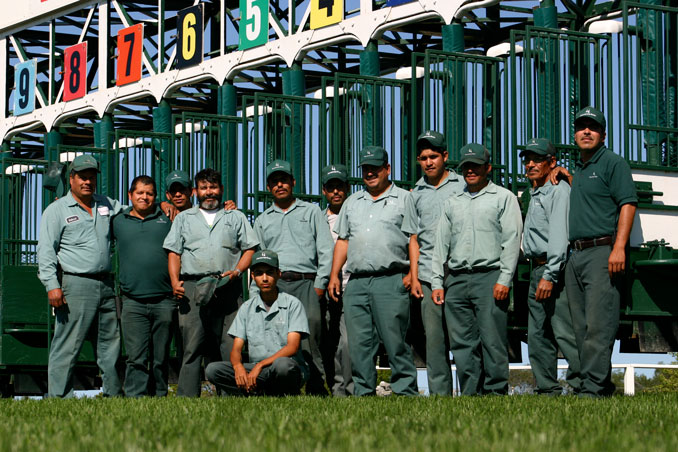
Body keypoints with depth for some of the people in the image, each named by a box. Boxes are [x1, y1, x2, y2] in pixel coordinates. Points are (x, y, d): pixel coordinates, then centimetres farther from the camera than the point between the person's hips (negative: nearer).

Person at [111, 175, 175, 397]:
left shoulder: (167, 218, 12)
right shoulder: (118, 222, 13)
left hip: (164, 300, 1)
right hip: (133, 302, 0)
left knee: (161, 358, 6)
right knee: (136, 358, -7)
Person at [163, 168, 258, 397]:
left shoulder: (235, 217, 19)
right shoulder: (184, 219, 21)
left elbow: (249, 249, 14)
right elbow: (174, 252, 14)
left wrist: (237, 271, -4)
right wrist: (175, 281, -2)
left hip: (227, 288, 0)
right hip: (193, 288, 0)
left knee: (230, 347, -5)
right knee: (192, 346, -7)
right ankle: (186, 398, -8)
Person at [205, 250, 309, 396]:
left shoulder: (293, 304, 0)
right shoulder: (247, 307, 13)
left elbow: (292, 347, -10)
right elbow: (236, 348, 7)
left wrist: (260, 365, -23)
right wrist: (238, 367, -18)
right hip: (254, 369, 4)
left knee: (282, 364, -40)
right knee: (213, 370, -17)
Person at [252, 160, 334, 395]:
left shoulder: (312, 212, 17)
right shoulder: (262, 221, 24)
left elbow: (326, 250, 9)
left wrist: (320, 285, -2)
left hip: (306, 283, -2)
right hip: (274, 285, 2)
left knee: (310, 343, -20)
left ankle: (316, 391, -21)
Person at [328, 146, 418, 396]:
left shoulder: (405, 199, 6)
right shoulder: (352, 202, 22)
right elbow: (343, 240, 23)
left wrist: (412, 273, -10)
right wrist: (334, 275, 13)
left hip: (391, 281, -5)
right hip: (356, 282, 5)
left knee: (395, 342, -8)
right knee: (359, 343, 3)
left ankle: (405, 392, -4)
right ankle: (363, 393, 8)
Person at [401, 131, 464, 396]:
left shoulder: (462, 186, 7)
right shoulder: (416, 194, 17)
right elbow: (414, 238, 17)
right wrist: (414, 277, 7)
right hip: (428, 276, 3)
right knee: (434, 337, 0)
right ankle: (439, 394, 3)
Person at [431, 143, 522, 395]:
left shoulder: (504, 198, 8)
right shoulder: (452, 203, 21)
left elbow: (511, 240, 0)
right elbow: (441, 244, 20)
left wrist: (504, 279, -10)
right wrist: (437, 282, 10)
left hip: (489, 277, -5)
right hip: (456, 280, 5)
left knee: (492, 341, -9)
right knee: (462, 343, 2)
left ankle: (496, 392, -6)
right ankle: (470, 394, 6)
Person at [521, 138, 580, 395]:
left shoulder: (559, 190, -6)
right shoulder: (535, 194, 22)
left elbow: (559, 234, -16)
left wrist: (550, 275, -22)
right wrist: (538, 275, 12)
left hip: (554, 269, -10)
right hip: (536, 269, 10)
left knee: (564, 331, -14)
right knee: (538, 334, 8)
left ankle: (583, 385, -13)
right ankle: (547, 390, 12)